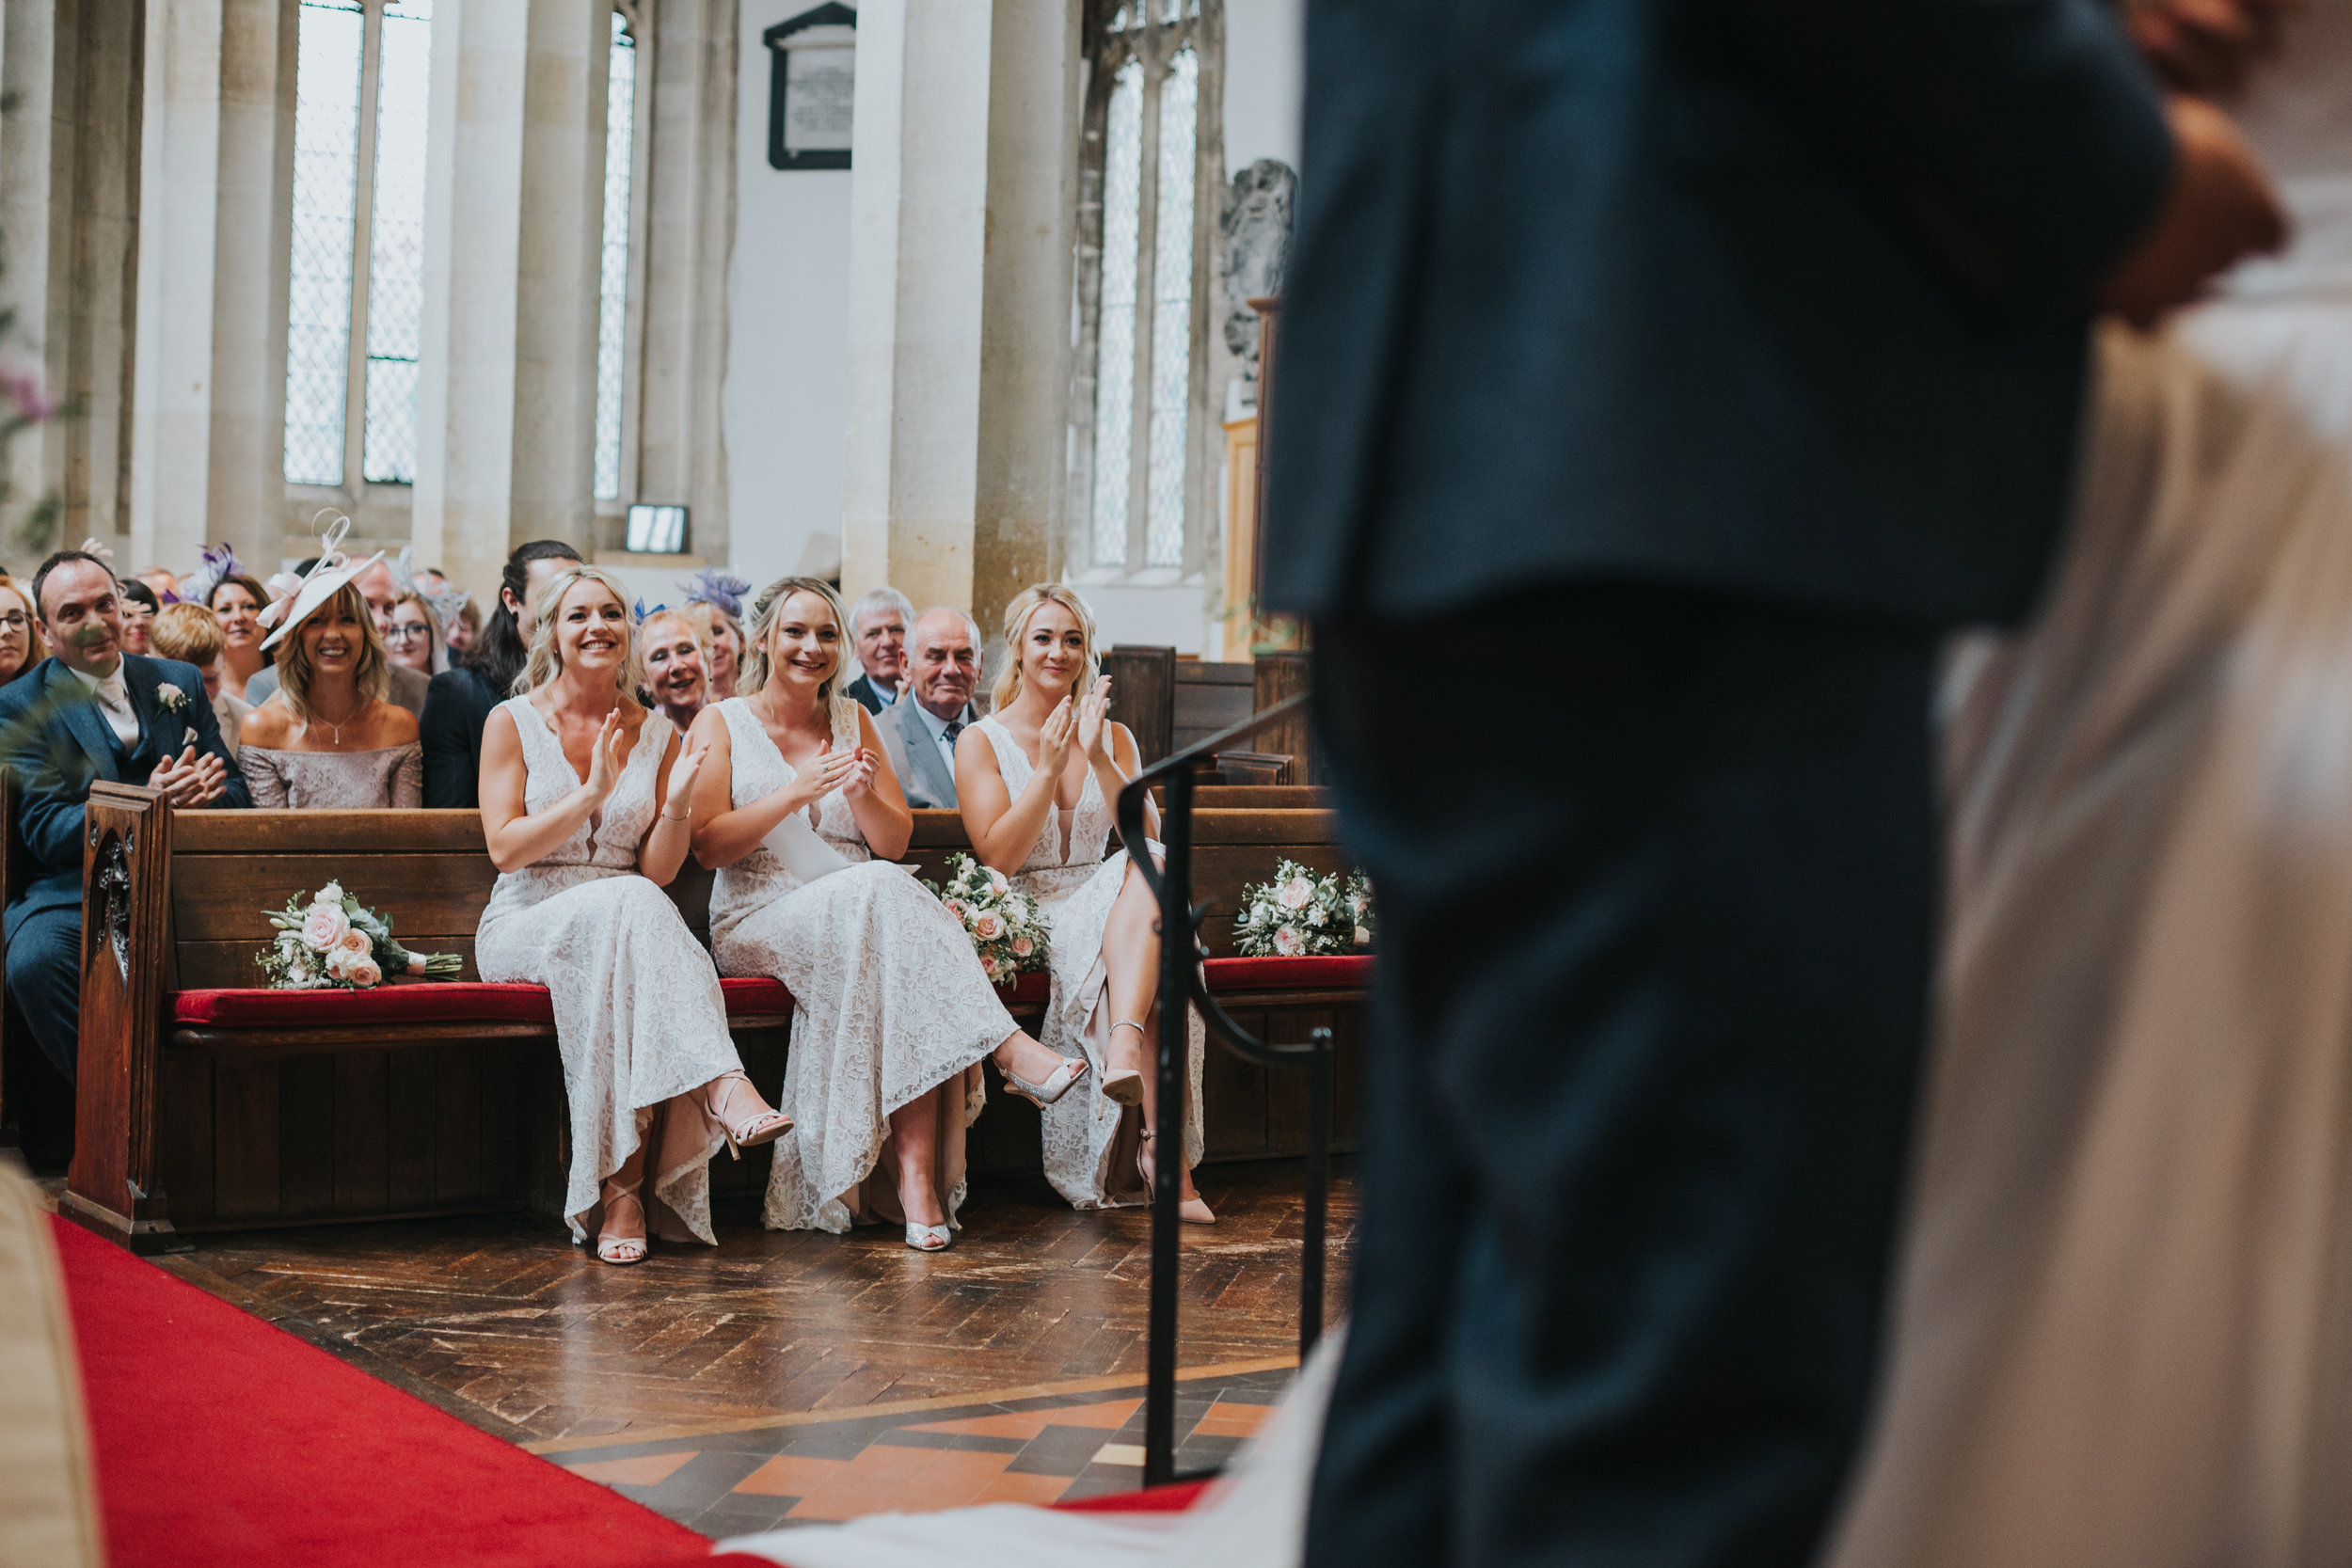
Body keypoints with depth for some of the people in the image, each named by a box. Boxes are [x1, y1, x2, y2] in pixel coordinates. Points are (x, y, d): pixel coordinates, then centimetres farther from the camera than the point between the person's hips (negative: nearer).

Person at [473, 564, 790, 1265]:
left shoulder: (657, 735, 12)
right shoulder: (513, 722, 3)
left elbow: (659, 871, 7)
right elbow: (505, 848, -7)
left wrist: (678, 805, -11)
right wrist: (593, 794, -17)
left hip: (628, 925, 2)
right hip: (527, 924, -2)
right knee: (626, 906, -36)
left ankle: (624, 1185, -39)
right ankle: (723, 1089, -45)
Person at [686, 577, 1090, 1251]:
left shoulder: (853, 721, 19)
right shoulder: (722, 724, 8)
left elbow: (895, 843, 14)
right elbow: (709, 845, -4)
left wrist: (863, 796, -8)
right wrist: (799, 792, -16)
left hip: (862, 919, 3)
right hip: (758, 922, -3)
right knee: (879, 892, -35)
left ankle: (913, 1172, -41)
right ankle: (1010, 1049, -40)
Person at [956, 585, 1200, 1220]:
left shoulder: (1114, 736, 16)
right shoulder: (981, 741, 5)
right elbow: (997, 857, -8)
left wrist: (1098, 757, -12)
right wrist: (1048, 769, -16)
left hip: (1108, 902, 3)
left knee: (1150, 871, -36)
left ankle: (1125, 1046, -53)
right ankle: (1167, 1149, -46)